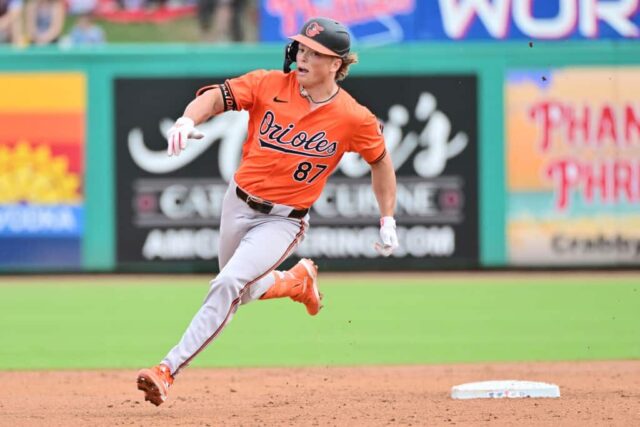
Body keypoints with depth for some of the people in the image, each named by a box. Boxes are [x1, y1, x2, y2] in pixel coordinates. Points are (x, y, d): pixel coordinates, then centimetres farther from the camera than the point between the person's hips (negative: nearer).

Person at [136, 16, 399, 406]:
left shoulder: (354, 118, -11)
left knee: (228, 285, -23)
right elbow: (216, 96, -19)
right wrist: (188, 120, -41)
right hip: (238, 205, 4)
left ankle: (168, 371, -21)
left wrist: (388, 220, 5)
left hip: (283, 222, -4)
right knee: (244, 292, 21)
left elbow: (380, 159, 6)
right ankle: (299, 282, 51)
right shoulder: (270, 85, -9)